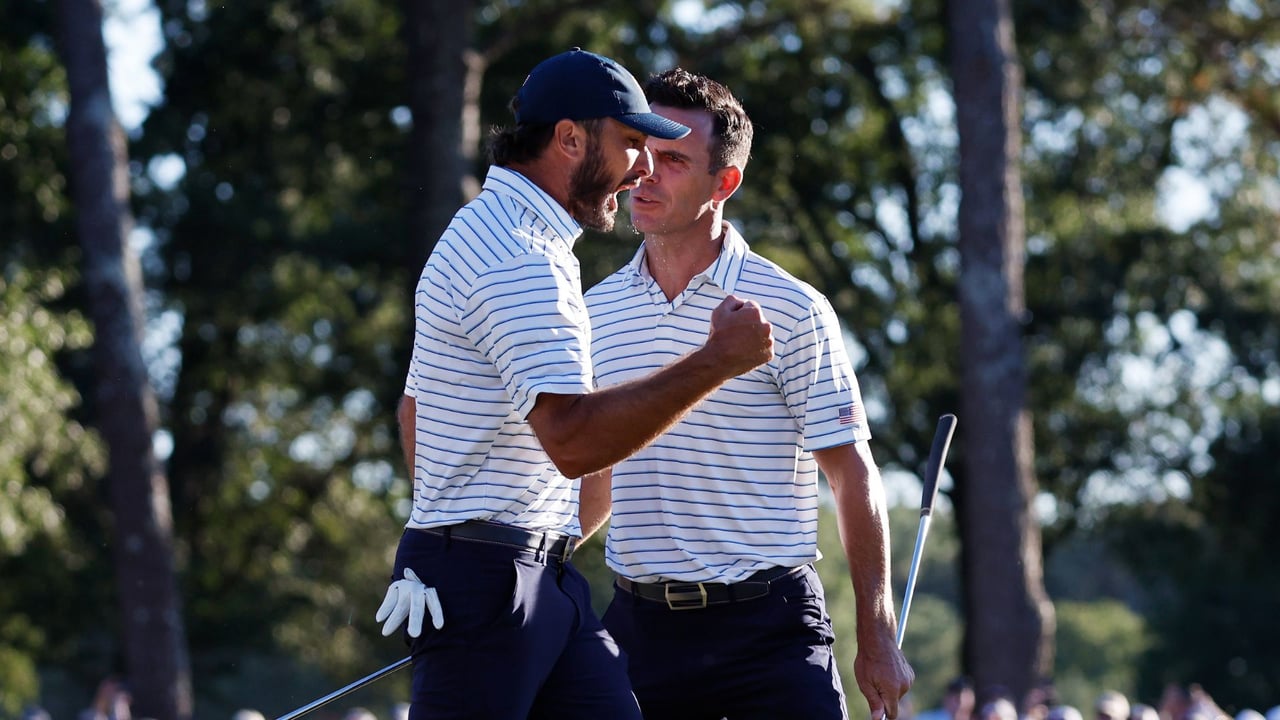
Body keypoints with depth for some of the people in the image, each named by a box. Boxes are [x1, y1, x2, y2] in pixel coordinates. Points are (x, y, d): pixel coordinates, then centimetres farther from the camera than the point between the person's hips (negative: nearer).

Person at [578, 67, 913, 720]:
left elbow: (853, 476, -3)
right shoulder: (597, 312, 9)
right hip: (639, 624, 4)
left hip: (768, 621, -4)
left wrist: (877, 639, -7)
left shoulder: (791, 310, -5)